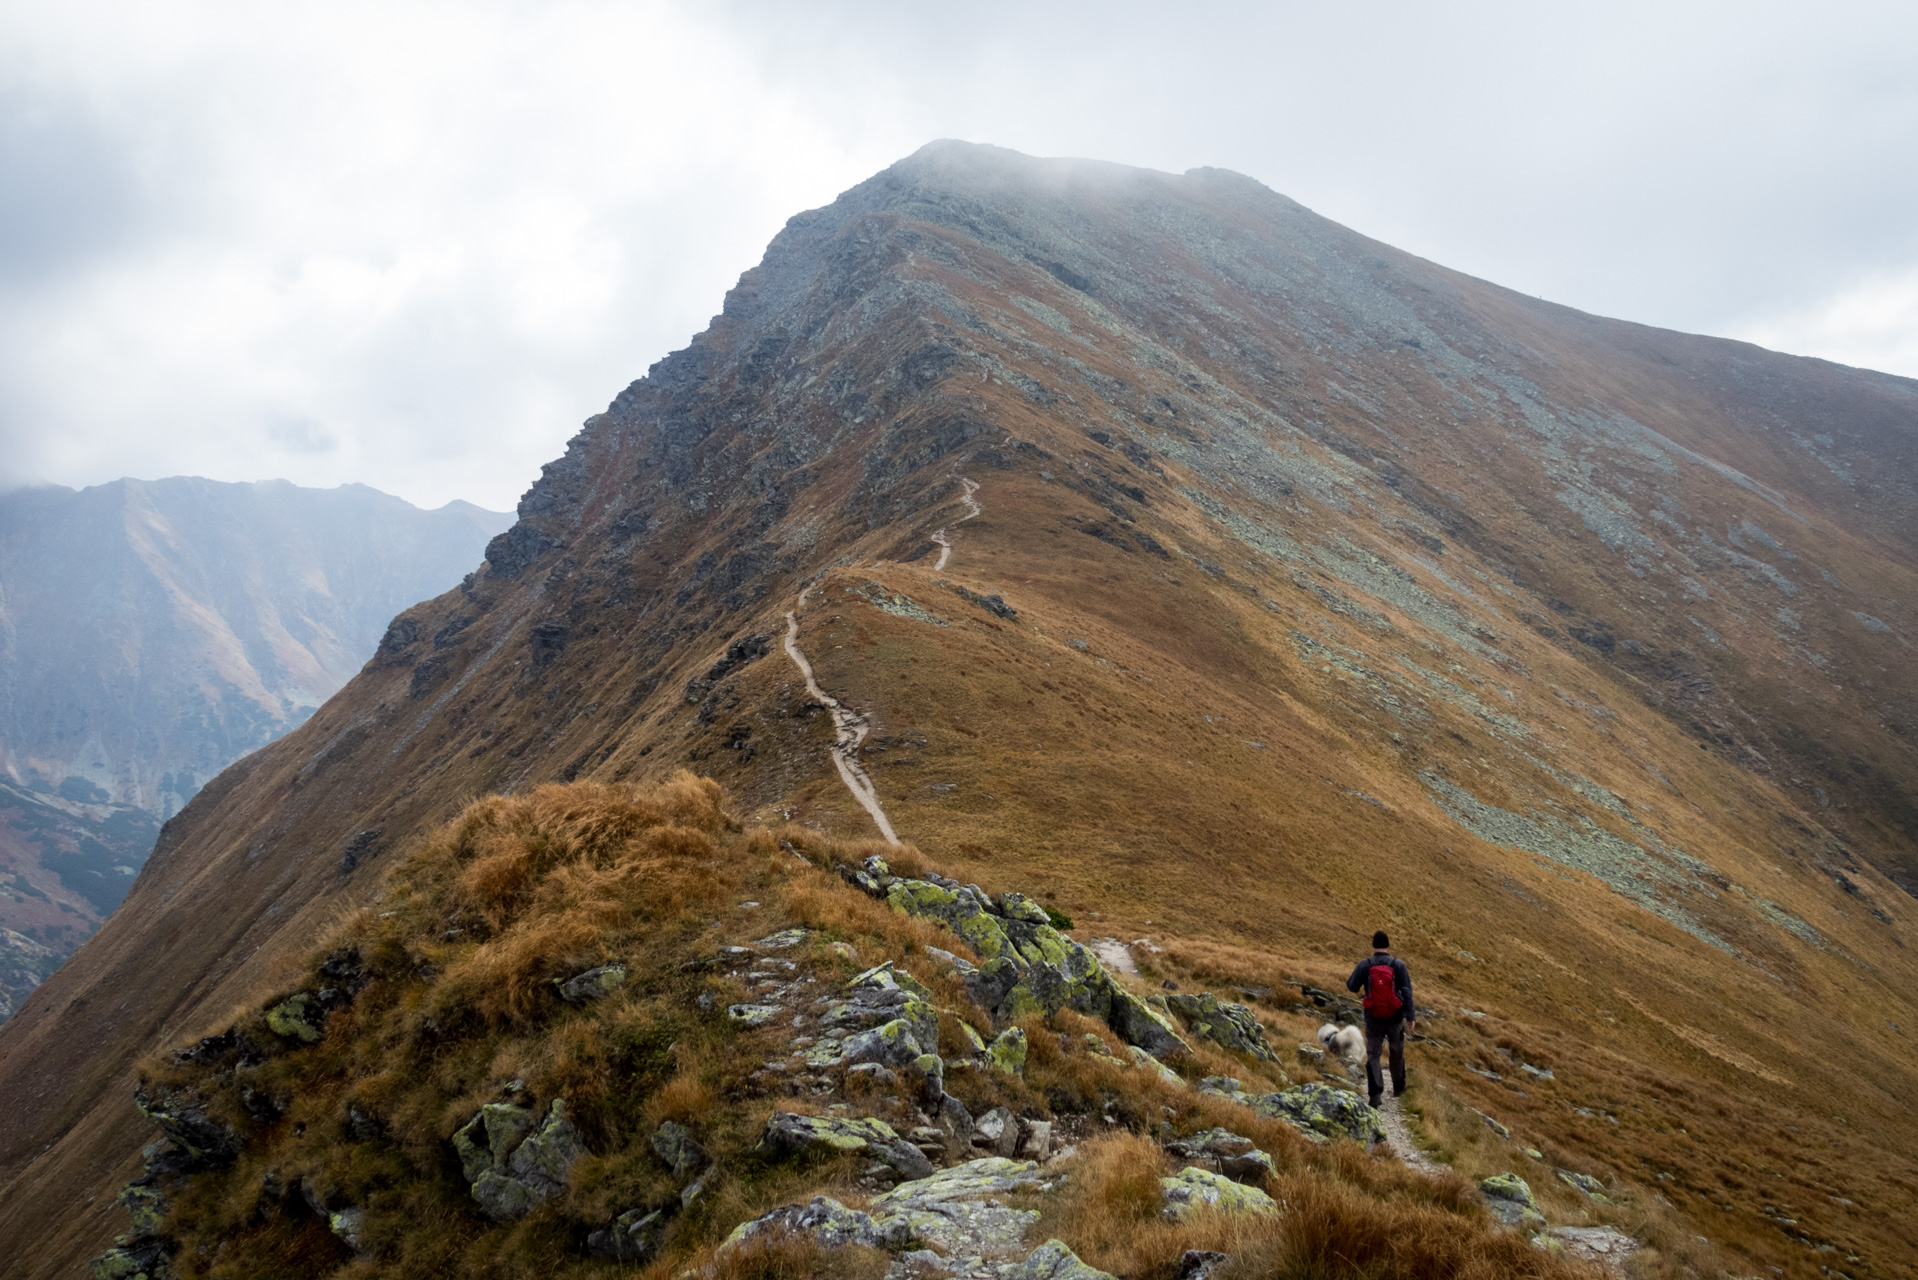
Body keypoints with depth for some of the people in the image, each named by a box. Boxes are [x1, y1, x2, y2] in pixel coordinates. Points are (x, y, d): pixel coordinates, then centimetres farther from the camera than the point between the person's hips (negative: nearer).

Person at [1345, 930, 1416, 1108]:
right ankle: (1398, 1087, 37)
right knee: (1397, 1052, 22)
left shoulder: (1365, 965, -9)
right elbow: (1407, 992, -11)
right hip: (1395, 1018, 1)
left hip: (1373, 1018, -1)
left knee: (1373, 1055, 4)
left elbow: (1352, 986, -1)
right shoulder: (1398, 965, -8)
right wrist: (1411, 1017, -9)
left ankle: (1376, 1093, -10)